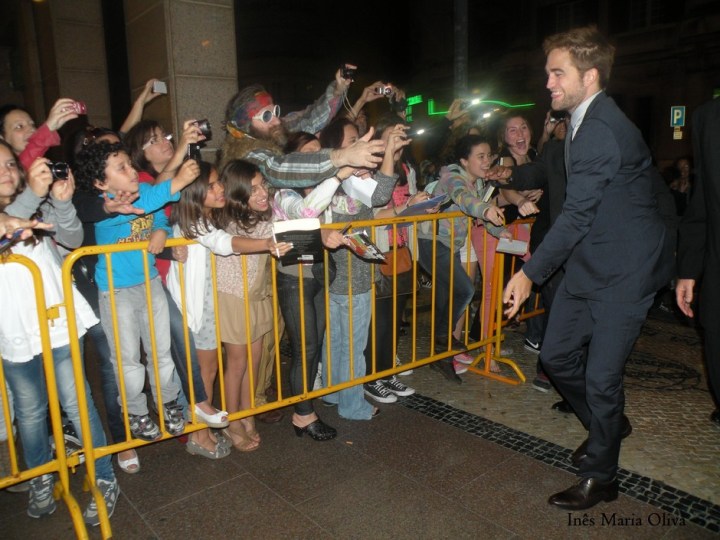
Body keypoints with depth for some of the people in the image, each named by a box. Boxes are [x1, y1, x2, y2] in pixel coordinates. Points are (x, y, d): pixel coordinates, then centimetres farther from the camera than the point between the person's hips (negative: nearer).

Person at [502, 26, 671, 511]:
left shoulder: (603, 131, -23)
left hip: (625, 269, -9)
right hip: (589, 262, 9)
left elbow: (577, 215, -24)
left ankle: (600, 476, 21)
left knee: (601, 375, -1)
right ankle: (608, 425, 39)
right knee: (557, 354, 13)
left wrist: (530, 274, -20)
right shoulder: (584, 123, 9)